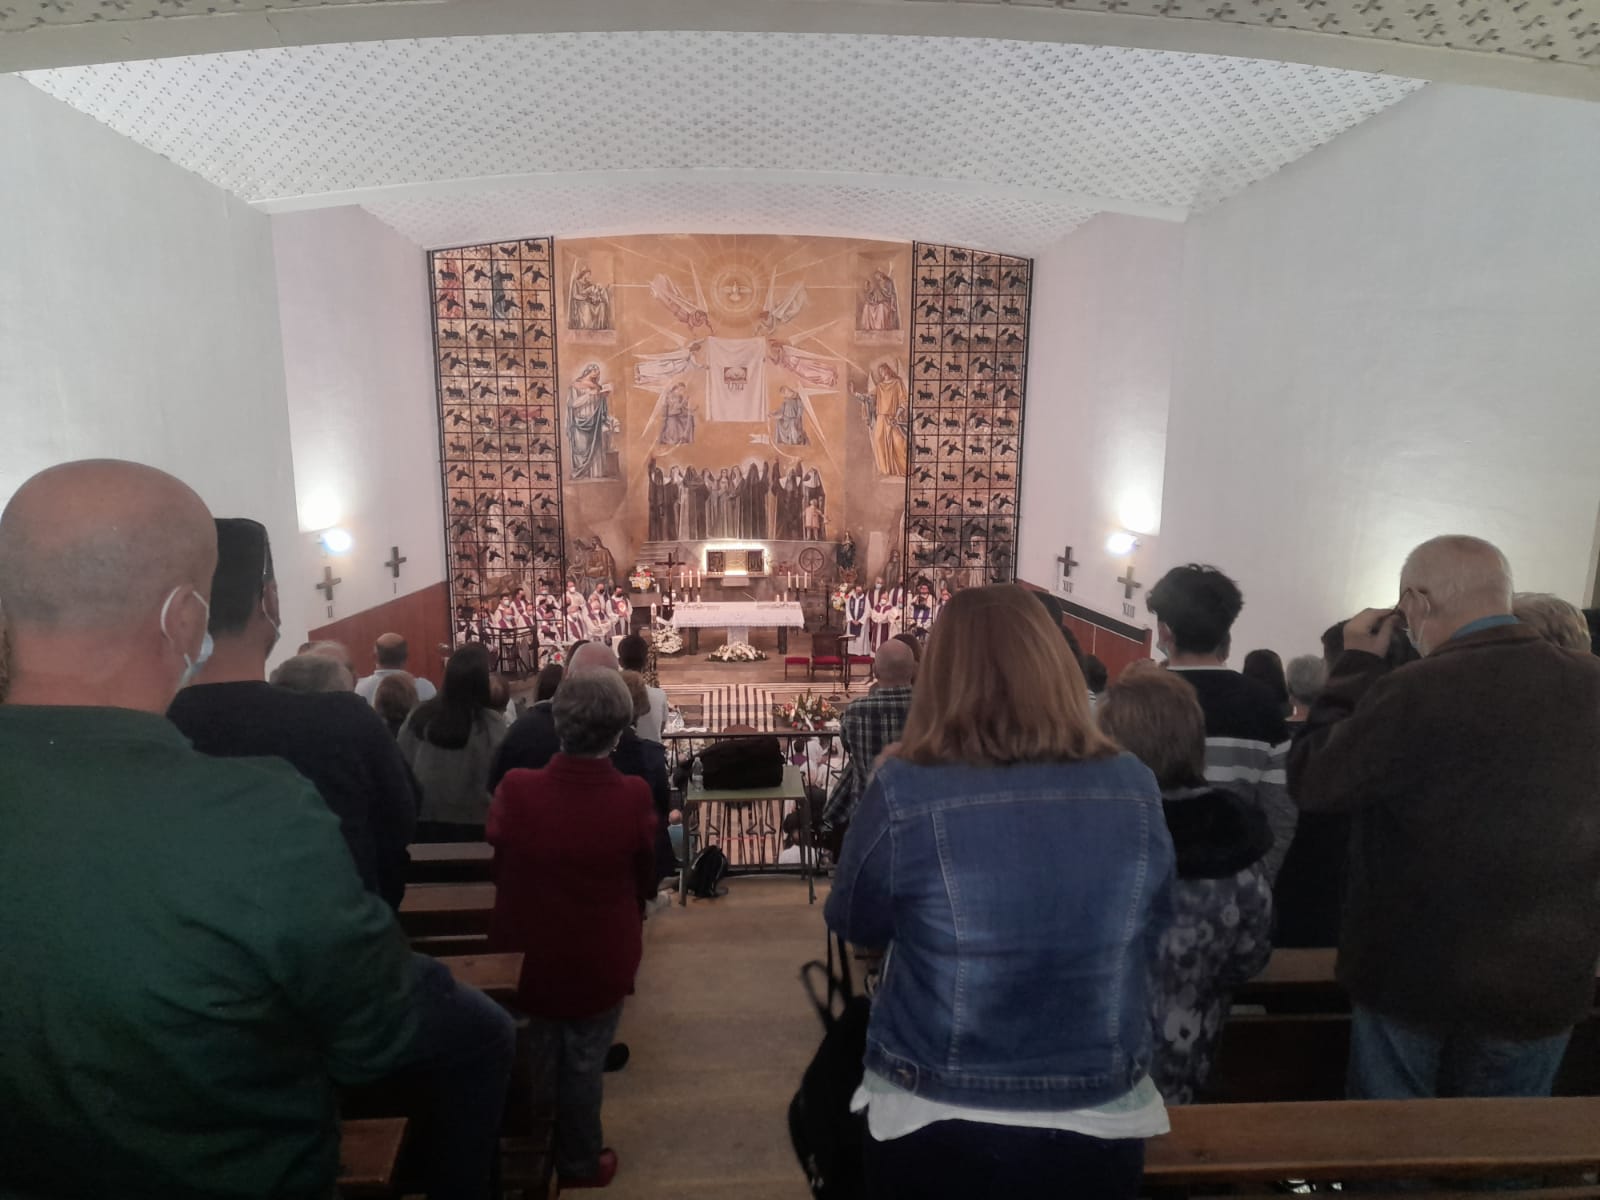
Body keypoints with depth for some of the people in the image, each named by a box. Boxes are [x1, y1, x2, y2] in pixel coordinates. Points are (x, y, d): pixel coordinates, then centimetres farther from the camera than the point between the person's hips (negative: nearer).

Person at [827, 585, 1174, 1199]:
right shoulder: (1135, 787, -12)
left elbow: (854, 924, -4)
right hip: (1101, 1125, 3)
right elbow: (1146, 932, 5)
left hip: (938, 1131, -3)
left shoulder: (905, 790, -22)